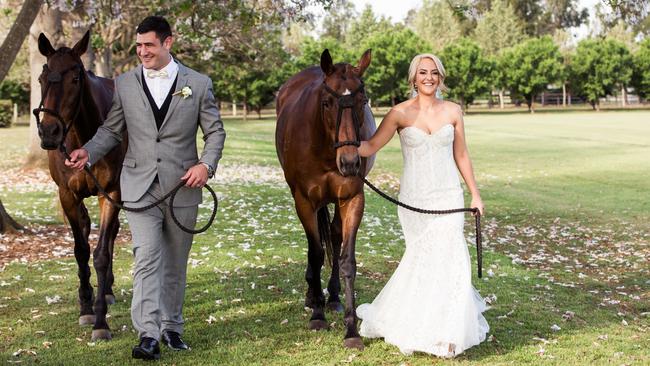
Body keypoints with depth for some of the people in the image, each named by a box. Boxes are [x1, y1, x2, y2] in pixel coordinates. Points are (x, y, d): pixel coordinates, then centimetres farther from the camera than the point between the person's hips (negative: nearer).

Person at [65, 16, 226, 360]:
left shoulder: (198, 83, 1)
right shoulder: (125, 84, 4)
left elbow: (215, 131, 4)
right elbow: (111, 129, 10)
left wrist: (206, 164, -12)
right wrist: (88, 151, -8)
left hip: (183, 187, 1)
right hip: (140, 186, 0)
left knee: (175, 263, 12)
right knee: (147, 258, -12)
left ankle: (172, 327, 27)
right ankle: (149, 335, -13)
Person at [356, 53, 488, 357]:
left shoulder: (453, 111, 3)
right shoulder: (400, 113, -3)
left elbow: (461, 156, 9)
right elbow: (370, 147, -8)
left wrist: (475, 194, 10)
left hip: (448, 196, 1)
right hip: (413, 198, -1)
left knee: (444, 256, -4)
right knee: (424, 257, 5)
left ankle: (446, 331, 11)